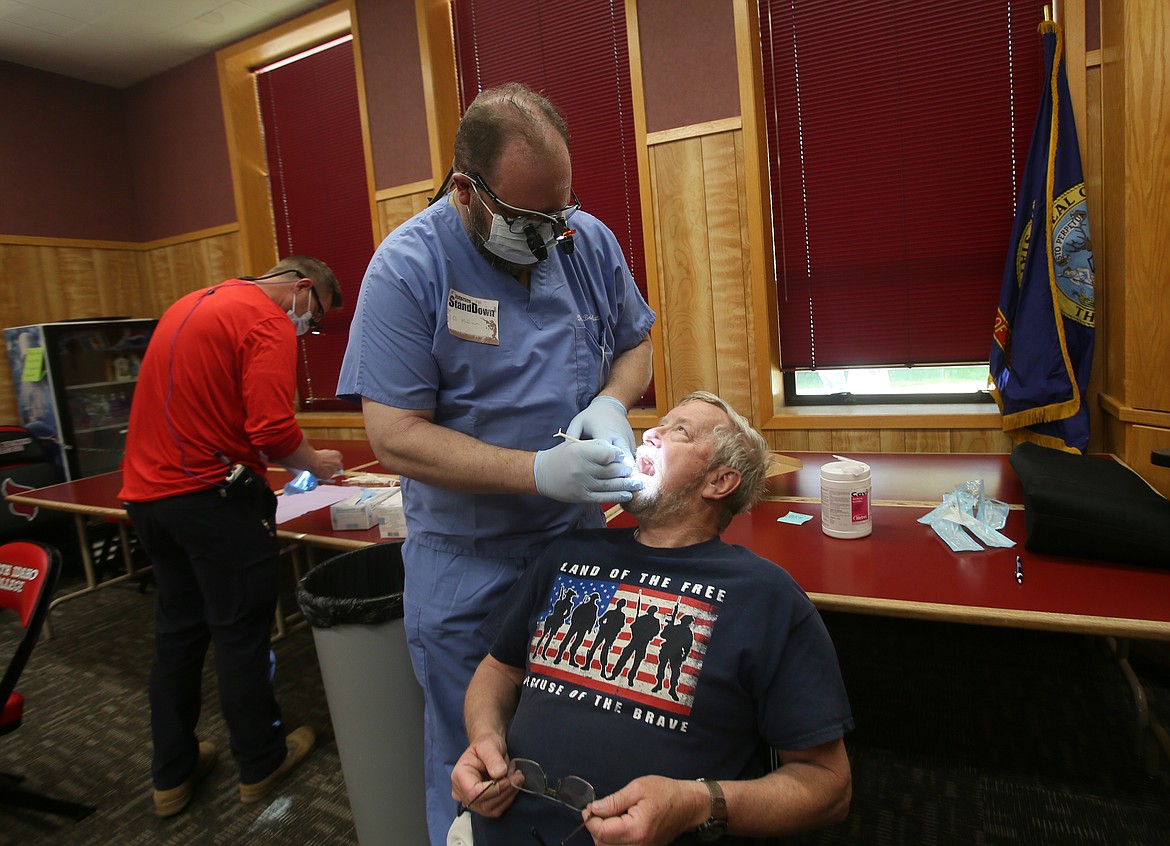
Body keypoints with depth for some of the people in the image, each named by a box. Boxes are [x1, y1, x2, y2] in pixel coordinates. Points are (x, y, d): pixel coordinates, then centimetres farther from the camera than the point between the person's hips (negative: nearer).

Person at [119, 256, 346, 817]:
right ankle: (261, 762, 23)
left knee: (177, 629, 18)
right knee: (240, 631, 6)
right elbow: (272, 430, -22)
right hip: (211, 495, -9)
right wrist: (314, 464, -2)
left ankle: (172, 774, 30)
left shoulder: (195, 304, 16)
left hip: (146, 492, 9)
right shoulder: (270, 324, -13)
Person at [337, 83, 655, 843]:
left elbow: (636, 342, 11)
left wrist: (612, 402, -12)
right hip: (464, 566, -3)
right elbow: (396, 438, -19)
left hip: (579, 536, 4)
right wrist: (540, 472, -28)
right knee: (471, 770, 16)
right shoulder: (407, 268, -16)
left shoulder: (588, 240, -2)